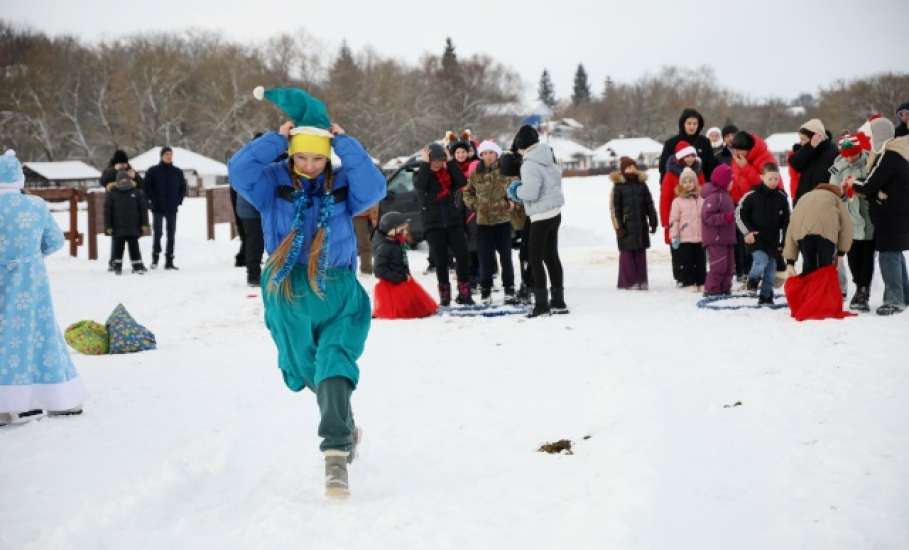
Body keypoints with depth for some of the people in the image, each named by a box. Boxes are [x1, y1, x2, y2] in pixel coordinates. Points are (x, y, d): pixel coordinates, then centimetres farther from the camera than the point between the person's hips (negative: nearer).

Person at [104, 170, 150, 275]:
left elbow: (143, 208, 4)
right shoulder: (112, 194, -2)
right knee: (118, 247, 6)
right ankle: (117, 266, 16)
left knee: (134, 247, 5)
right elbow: (107, 211, 0)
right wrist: (108, 226, -3)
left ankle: (138, 266, 10)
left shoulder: (137, 192, 0)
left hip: (133, 227, 0)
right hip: (118, 228, 0)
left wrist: (144, 223, 1)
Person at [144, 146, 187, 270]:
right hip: (158, 208, -3)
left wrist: (178, 200, 6)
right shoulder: (153, 171, -2)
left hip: (172, 209, 3)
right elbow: (146, 186, -1)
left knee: (171, 235, 4)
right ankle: (155, 258, 4)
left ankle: (169, 261, 8)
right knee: (158, 232, -8)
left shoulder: (178, 172, 8)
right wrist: (152, 200, -6)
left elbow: (183, 187, 16)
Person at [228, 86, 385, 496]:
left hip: (339, 293, -2)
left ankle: (336, 456, -20)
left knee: (335, 367, -17)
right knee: (307, 370, 16)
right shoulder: (274, 182, -1)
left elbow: (375, 189, -20)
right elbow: (238, 170, -18)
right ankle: (344, 430, 43)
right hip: (288, 294, 2)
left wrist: (344, 142, -17)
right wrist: (276, 139, -17)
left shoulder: (343, 183, -1)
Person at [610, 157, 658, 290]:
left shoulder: (642, 184, 8)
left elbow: (649, 204, 10)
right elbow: (615, 207, -5)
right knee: (627, 253, -1)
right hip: (626, 226, -4)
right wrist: (619, 226, -10)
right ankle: (628, 282, 4)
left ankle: (641, 280, 14)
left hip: (641, 224, 4)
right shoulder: (618, 186, -3)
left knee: (640, 253, 8)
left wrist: (653, 222, 6)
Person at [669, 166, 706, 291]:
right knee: (687, 262, -1)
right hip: (685, 239, -3)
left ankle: (701, 283, 15)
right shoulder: (677, 201, -1)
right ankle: (690, 283, 6)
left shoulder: (701, 200, 8)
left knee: (701, 262, 7)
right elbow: (674, 220, -4)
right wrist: (674, 237, -9)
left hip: (700, 238, 3)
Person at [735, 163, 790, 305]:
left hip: (773, 240, 4)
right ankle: (753, 280, 10)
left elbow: (786, 222, 10)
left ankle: (766, 296, 20)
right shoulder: (752, 196, -8)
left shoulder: (782, 198, 3)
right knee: (761, 261, -21)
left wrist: (784, 241, 7)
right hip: (757, 238, -4)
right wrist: (747, 232, -8)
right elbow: (739, 214, -1)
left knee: (770, 269, 6)